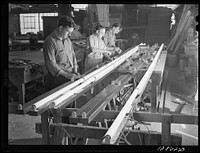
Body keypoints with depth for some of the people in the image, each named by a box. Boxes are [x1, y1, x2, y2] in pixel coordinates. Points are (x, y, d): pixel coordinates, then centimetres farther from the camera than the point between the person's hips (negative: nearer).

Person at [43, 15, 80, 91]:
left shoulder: (67, 39, 12)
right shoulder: (50, 41, -13)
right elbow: (51, 64, -17)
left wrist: (75, 70, 4)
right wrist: (66, 75, -20)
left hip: (70, 77, 6)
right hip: (58, 78, -6)